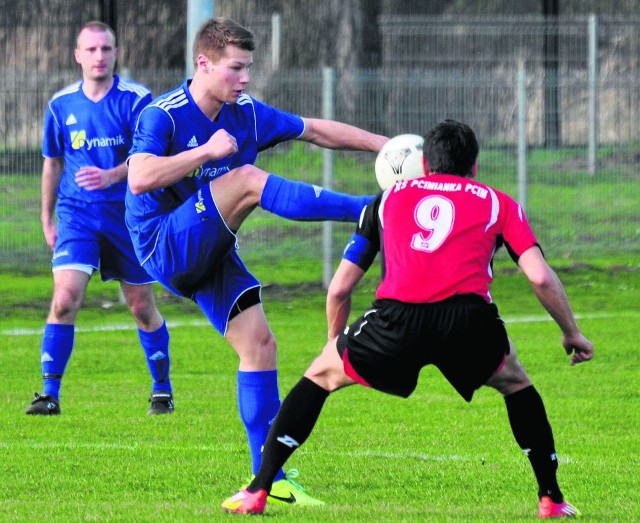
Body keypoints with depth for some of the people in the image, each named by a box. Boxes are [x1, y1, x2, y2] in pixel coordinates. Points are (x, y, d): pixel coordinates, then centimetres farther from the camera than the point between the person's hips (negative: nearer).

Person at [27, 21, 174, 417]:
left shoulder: (136, 100, -6)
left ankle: (162, 390, 26)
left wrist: (111, 176, -32)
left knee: (142, 307, 7)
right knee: (65, 297, -17)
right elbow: (53, 162, 16)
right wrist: (47, 218, 19)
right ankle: (50, 393, -12)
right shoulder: (61, 105, 4)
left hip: (129, 213, -1)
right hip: (77, 213, 1)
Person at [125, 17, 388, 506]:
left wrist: (389, 146, 7)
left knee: (259, 342, -5)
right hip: (165, 246, -7)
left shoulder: (246, 113, 5)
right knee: (246, 179, -26)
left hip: (211, 252, 7)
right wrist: (207, 151, -29)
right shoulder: (162, 115, -14)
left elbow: (318, 130, 13)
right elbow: (140, 178, -29)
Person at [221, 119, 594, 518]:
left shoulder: (389, 198, 29)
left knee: (320, 376, 25)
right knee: (516, 383, 31)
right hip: (469, 318, 0)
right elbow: (541, 277, 11)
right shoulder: (498, 204, 24)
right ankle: (551, 499, 25)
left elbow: (339, 289, 29)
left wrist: (335, 341, 46)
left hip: (397, 320, 1)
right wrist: (573, 334, 26)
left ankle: (257, 492, 19)